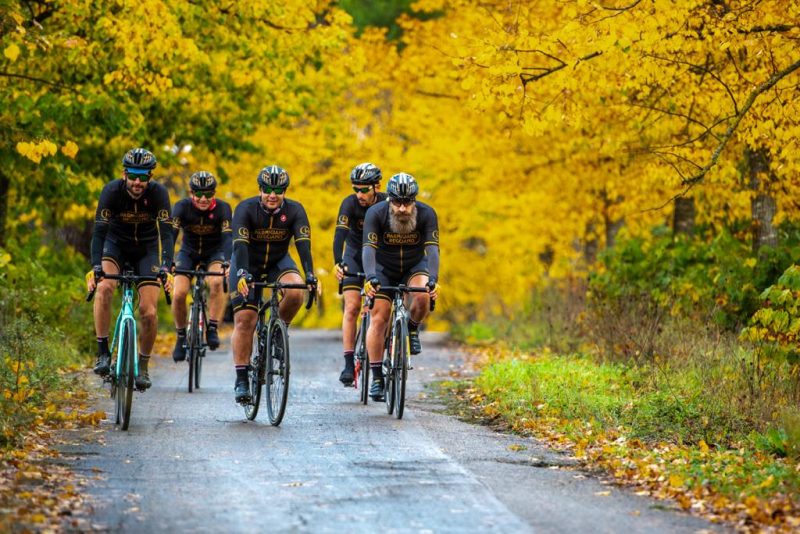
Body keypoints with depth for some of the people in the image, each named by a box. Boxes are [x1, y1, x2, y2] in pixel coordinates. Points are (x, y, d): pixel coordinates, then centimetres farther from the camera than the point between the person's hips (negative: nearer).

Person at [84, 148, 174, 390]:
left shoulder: (158, 193, -24)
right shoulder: (112, 191, -24)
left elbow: (166, 233, -30)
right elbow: (99, 231, -30)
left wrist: (165, 268, -45)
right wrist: (95, 267, -43)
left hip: (147, 249, 0)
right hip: (116, 244, 0)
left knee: (148, 311, -11)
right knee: (104, 287, -30)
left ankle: (143, 367, 10)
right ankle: (103, 353, -21)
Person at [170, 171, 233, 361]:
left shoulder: (222, 208, -23)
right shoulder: (182, 207, -21)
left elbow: (228, 237, -34)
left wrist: (226, 263, -51)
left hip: (214, 253, -1)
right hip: (188, 252, 1)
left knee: (216, 283, -32)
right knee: (179, 294, -18)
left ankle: (212, 329, -19)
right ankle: (181, 336, 5)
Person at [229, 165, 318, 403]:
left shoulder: (294, 210, -17)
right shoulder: (246, 209, -22)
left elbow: (303, 243, -28)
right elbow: (240, 244, -33)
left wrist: (310, 275, -42)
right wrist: (242, 274, -49)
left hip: (278, 262, 2)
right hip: (248, 265, -1)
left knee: (295, 293, -30)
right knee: (244, 320, -12)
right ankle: (241, 380, -6)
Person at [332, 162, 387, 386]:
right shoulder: (350, 203, -23)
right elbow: (340, 233, -35)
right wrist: (337, 263, -50)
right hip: (355, 255, -1)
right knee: (352, 307, -13)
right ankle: (348, 363, -16)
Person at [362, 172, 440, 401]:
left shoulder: (426, 214, -23)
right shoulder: (376, 213, -25)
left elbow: (432, 249, -31)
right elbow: (369, 248, -33)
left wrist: (433, 279, -47)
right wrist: (370, 277, -50)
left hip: (414, 266, 0)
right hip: (383, 269, 0)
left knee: (423, 297, -30)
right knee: (379, 319, -11)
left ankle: (412, 329, 1)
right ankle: (376, 377, -5)